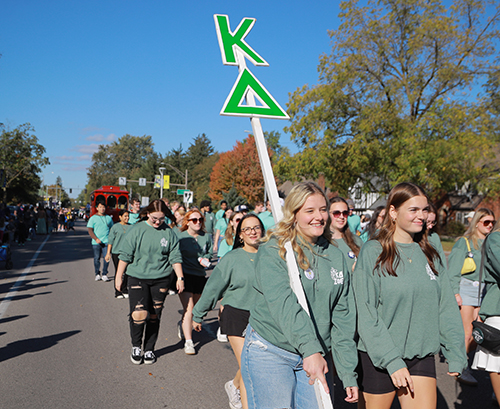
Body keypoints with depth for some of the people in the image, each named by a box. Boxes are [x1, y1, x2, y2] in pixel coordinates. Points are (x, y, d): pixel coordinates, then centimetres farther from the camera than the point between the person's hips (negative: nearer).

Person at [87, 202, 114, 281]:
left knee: (106, 258, -5)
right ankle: (97, 274, 17)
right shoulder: (93, 218, 5)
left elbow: (112, 229, 19)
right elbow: (90, 230, -1)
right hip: (96, 242, -1)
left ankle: (104, 275, 3)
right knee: (97, 258, 4)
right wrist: (96, 239, -13)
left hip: (106, 241, 1)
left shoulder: (109, 218, 13)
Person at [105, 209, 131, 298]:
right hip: (117, 252, -3)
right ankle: (118, 292, 9)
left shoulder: (130, 227, 9)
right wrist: (108, 253, -2)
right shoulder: (115, 227, -1)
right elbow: (110, 240, 1)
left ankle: (124, 291, 17)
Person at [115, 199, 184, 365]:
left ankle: (149, 349, 24)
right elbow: (125, 255, 1)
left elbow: (175, 256, 5)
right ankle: (136, 347, 13)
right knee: (139, 313, -12)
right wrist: (119, 276, 2)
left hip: (161, 279, 2)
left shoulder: (169, 232, 2)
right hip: (138, 278, -2)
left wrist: (180, 277, 1)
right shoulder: (137, 230, -2)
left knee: (154, 316, 8)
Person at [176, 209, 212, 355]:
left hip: (200, 276, 5)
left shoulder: (206, 237, 6)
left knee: (195, 307, 15)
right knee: (188, 308, -11)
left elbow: (210, 252, 20)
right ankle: (188, 342, -6)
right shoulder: (180, 236, -7)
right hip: (185, 275, -5)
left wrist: (206, 259, -2)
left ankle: (182, 324, 46)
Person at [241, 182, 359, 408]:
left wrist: (349, 374, 3)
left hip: (314, 356, 5)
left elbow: (343, 319, 6)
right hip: (269, 353, -4)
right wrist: (310, 349, -38)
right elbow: (283, 304, -26)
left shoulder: (336, 256, 5)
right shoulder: (273, 251, -11)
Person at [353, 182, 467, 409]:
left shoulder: (429, 254, 6)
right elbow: (366, 315, -13)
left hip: (422, 356, 4)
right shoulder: (373, 252, -10)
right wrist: (392, 361, -16)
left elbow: (447, 307, 9)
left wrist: (456, 355, 5)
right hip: (378, 358, -4)